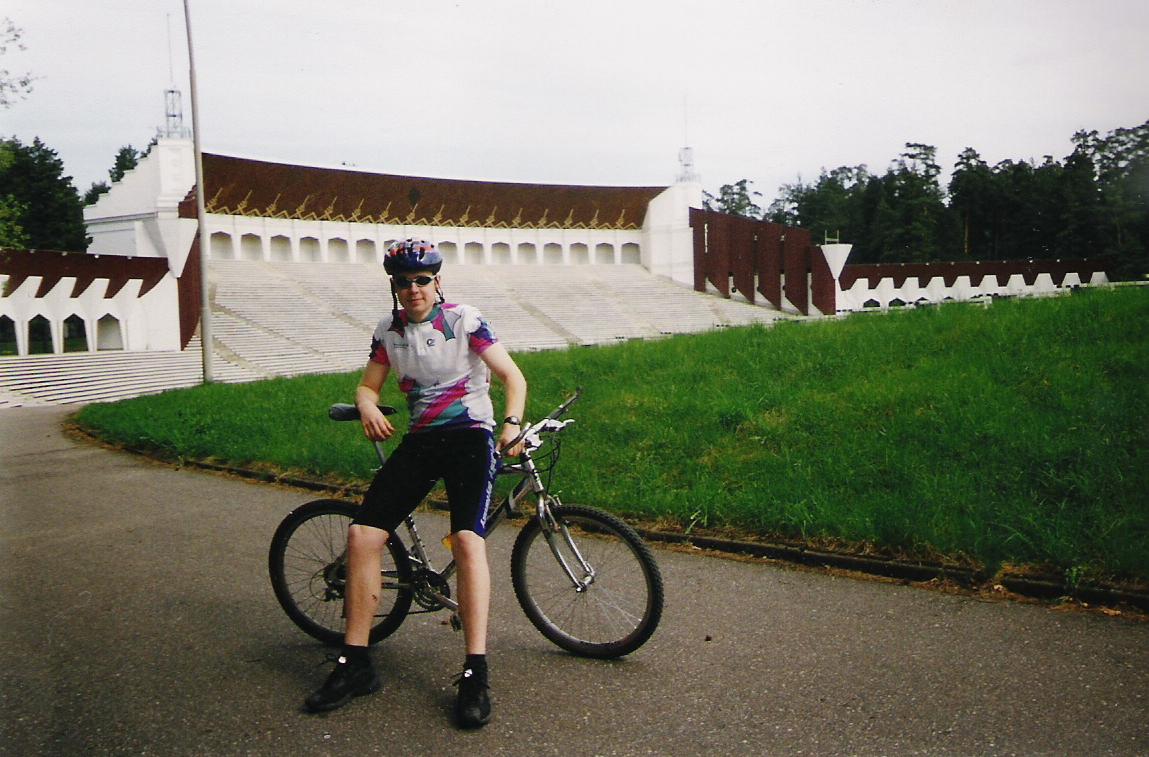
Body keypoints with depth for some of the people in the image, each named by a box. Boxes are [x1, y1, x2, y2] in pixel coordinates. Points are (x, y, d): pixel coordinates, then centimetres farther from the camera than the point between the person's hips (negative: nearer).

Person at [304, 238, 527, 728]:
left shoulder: (464, 321, -6)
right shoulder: (389, 331, 7)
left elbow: (513, 377, -7)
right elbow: (368, 386, 13)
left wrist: (512, 423, -26)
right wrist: (368, 409, -11)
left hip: (469, 436, -4)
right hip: (418, 440, 5)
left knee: (468, 540, -26)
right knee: (361, 535, -10)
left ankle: (476, 674, -20)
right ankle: (355, 665, 2)